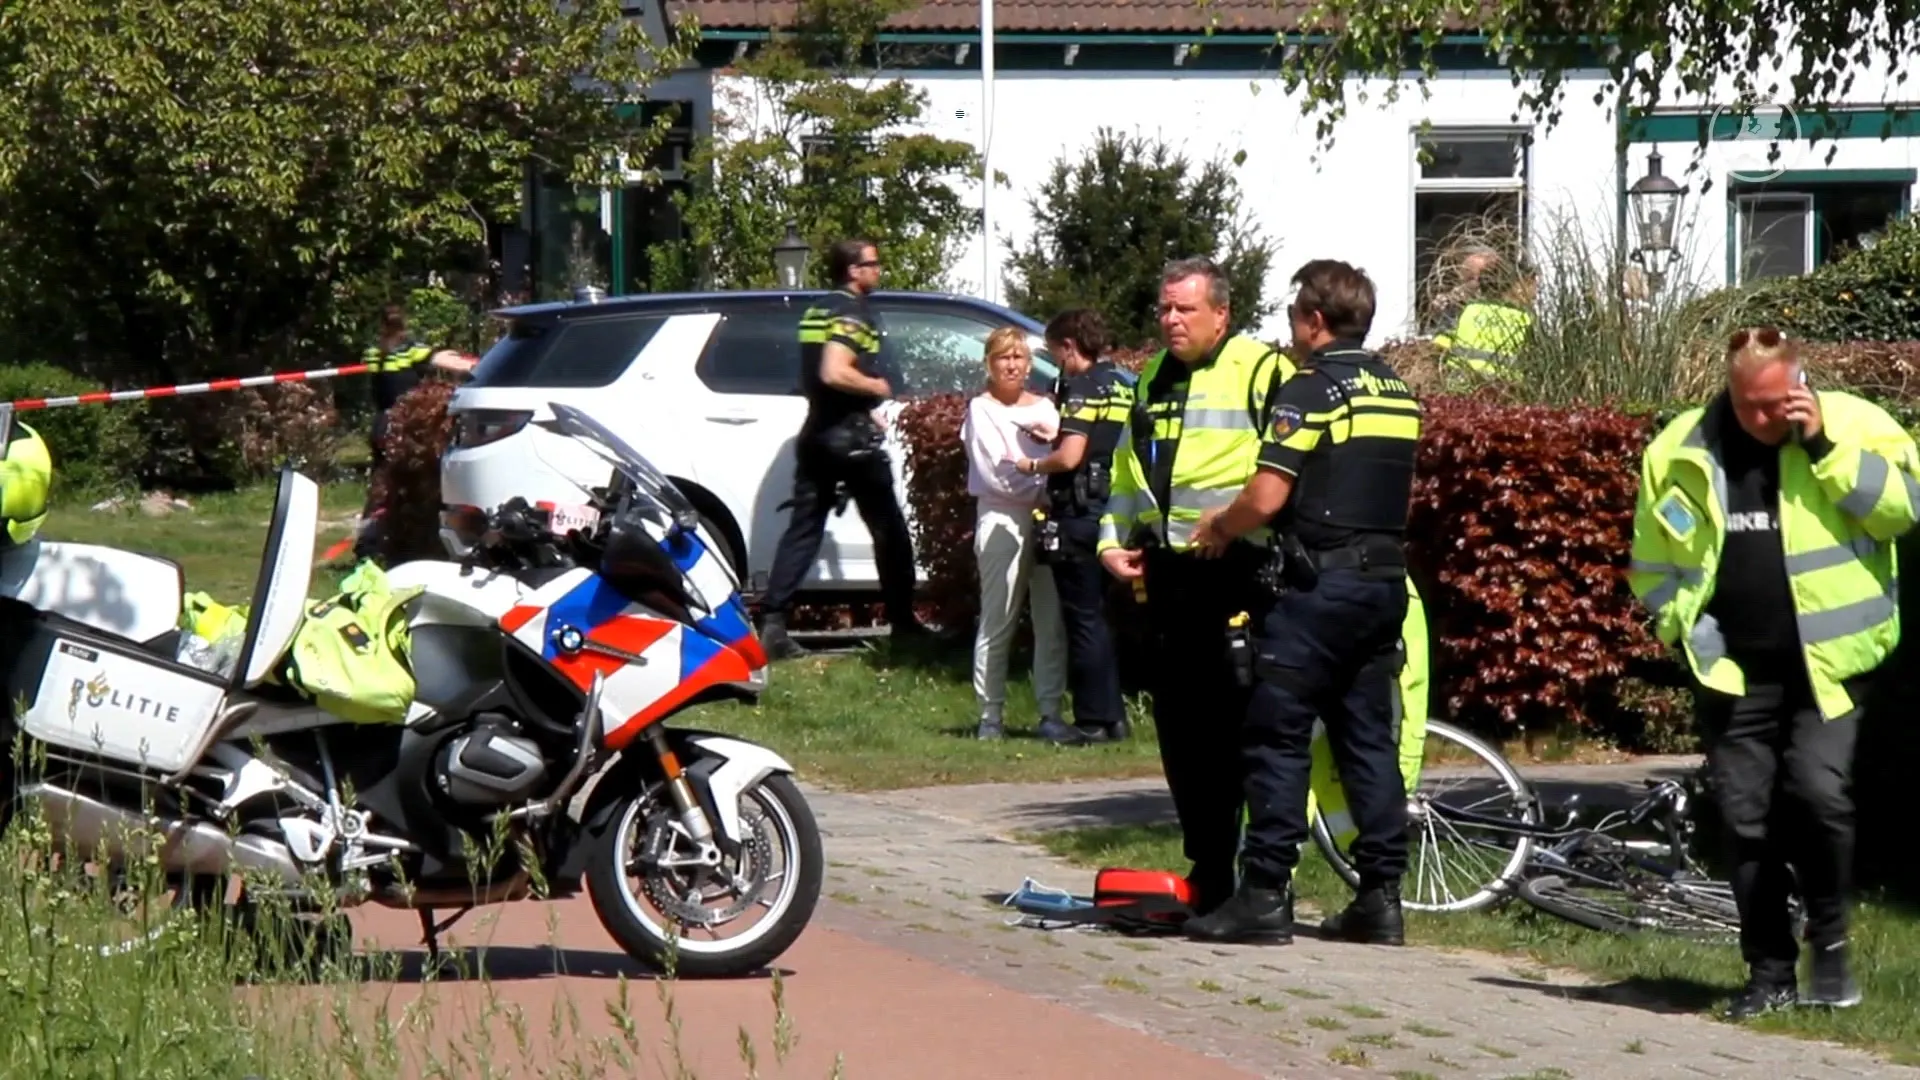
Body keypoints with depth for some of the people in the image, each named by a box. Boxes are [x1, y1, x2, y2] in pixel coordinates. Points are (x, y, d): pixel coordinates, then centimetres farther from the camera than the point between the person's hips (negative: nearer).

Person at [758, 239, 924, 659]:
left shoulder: (817, 312, 16)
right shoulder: (852, 313, -13)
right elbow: (834, 373, -27)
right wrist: (875, 387, -11)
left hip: (816, 433, 8)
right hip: (850, 435, -8)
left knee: (803, 529, 2)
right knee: (889, 529, 5)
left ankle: (773, 624, -9)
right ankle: (903, 622, 10)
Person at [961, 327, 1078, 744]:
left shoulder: (1044, 409, 19)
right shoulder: (981, 410, 5)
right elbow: (995, 475, -5)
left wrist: (1052, 438, -12)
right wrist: (1043, 489, -8)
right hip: (1002, 519, -4)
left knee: (1052, 621, -1)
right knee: (998, 622, -5)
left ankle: (1051, 714, 2)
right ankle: (991, 717, -2)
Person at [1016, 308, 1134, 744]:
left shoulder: (1084, 386, -13)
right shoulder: (1125, 385, 12)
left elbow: (1069, 457, -21)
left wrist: (1033, 465, -3)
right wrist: (1057, 437, 24)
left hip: (1081, 513, -8)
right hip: (1117, 511, 8)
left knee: (1084, 618, -3)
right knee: (1105, 616, 15)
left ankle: (1094, 720, -2)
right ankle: (1114, 716, 17)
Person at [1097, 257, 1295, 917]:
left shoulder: (1261, 371, -6)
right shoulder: (1153, 378, 20)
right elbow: (1126, 472, 28)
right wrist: (1113, 542, 16)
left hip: (1233, 575, -8)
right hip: (1166, 577, 8)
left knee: (1229, 730, -8)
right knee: (1176, 723, 11)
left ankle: (1226, 875, -6)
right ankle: (1204, 868, 19)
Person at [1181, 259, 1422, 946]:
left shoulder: (1310, 391, -11)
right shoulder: (1399, 393, 13)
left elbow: (1266, 498, -17)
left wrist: (1217, 529, 3)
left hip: (1319, 585, -7)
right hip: (1386, 581, 7)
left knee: (1279, 737, -2)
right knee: (1368, 736, 10)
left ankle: (1266, 895, -4)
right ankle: (1382, 896, 8)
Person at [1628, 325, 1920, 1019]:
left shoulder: (1850, 424, -1)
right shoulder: (1681, 452, 5)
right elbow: (1653, 558, 15)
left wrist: (1825, 447, -18)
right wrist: (1682, 624, 3)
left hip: (1826, 665, -3)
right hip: (1733, 672, 3)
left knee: (1819, 793, -19)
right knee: (1746, 820, 4)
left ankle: (1829, 945, 3)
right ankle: (1769, 973, 16)